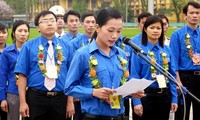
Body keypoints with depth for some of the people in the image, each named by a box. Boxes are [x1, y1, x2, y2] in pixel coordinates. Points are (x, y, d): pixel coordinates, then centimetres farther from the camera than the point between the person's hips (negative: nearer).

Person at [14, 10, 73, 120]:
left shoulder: (66, 46, 7)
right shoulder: (28, 46, 0)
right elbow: (22, 75, -3)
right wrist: (23, 102, -8)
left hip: (60, 99, 2)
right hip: (36, 98, -2)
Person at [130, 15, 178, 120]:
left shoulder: (167, 50, 5)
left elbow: (172, 76, 7)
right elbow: (134, 77, -9)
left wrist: (174, 98, 3)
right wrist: (136, 101, -15)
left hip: (164, 95, 4)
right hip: (145, 95, -4)